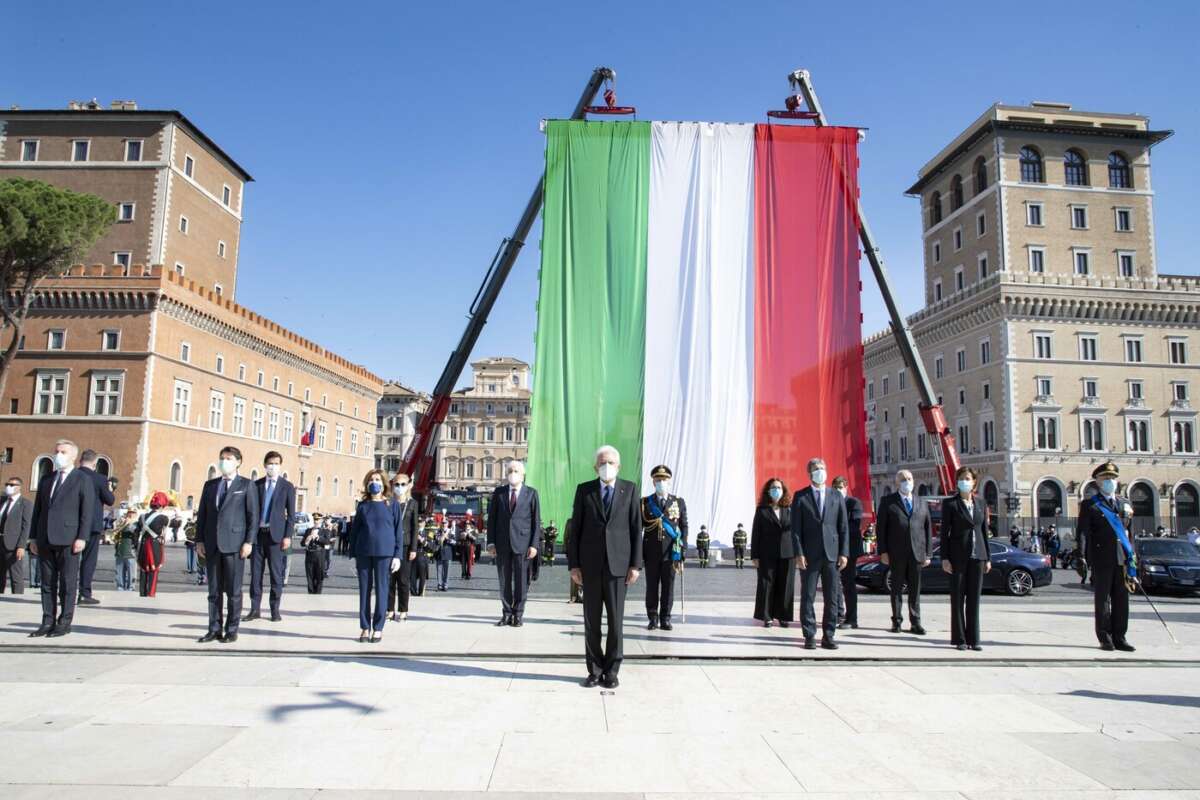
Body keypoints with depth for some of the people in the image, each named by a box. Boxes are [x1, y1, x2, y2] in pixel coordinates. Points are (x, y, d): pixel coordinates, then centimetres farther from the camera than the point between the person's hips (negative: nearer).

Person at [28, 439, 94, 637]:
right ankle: (48, 622, 13)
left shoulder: (83, 480, 0)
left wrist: (82, 538, -13)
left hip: (68, 539, -5)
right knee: (47, 582, 8)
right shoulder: (46, 479, 16)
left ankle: (64, 623, 5)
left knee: (68, 583, -1)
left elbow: (87, 512, -5)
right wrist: (33, 537, 10)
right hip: (45, 539, 5)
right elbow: (37, 509, 16)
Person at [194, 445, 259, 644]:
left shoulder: (247, 485, 1)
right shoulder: (210, 484, 14)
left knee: (233, 591, 1)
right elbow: (201, 514, 14)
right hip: (211, 545, 4)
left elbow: (254, 515, -3)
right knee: (214, 590, 8)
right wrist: (199, 540, 6)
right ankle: (214, 629, 15)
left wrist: (249, 542, -10)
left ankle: (231, 631, 9)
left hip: (234, 545, -4)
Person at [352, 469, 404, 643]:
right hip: (364, 553, 2)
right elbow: (354, 531, 12)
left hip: (384, 553, -2)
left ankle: (378, 629, 9)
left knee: (381, 590, 1)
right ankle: (365, 628, 13)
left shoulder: (392, 506, 3)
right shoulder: (362, 506, 9)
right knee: (364, 590, 5)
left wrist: (397, 556, -5)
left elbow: (398, 532, 1)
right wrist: (354, 555, 6)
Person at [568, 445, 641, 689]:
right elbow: (576, 529, 3)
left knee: (615, 620, 4)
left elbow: (636, 528, 1)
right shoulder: (584, 490, 3)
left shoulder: (630, 489, 3)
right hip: (590, 565, 1)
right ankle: (594, 670, 20)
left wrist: (636, 564, -4)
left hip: (618, 565, -1)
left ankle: (611, 672, 17)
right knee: (591, 621, 7)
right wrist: (573, 564, -1)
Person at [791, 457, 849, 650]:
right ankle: (810, 636, 9)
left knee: (831, 598, 5)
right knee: (808, 597, 1)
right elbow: (796, 528, -1)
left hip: (831, 554, 2)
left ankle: (828, 636, 13)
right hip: (809, 555, -2)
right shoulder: (800, 496, 3)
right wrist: (799, 554, -9)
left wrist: (844, 553, 1)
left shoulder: (836, 496, 10)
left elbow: (844, 527, 9)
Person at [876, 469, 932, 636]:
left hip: (917, 553, 2)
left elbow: (928, 530, 13)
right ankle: (896, 621, 14)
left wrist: (928, 553, 6)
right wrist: (883, 551, -7)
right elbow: (880, 527, 0)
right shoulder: (888, 501, 4)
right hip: (896, 553, -2)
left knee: (915, 590, 5)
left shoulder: (922, 504, 14)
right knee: (897, 588, 5)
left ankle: (915, 623, 12)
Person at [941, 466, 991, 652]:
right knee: (958, 598, 1)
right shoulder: (950, 503, -2)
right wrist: (945, 558, -10)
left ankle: (973, 638, 13)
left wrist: (988, 558, 9)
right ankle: (959, 639, 8)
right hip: (958, 556, -4)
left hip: (977, 556, 4)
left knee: (974, 598, 7)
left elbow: (984, 531, 13)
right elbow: (944, 532, -4)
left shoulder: (980, 503, 11)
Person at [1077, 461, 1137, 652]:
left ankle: (1119, 637, 15)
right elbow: (1083, 534, -3)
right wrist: (1085, 559, -9)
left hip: (1122, 559, 4)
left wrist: (1132, 559, 11)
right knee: (1102, 600, 2)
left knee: (1122, 599, 7)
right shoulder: (1089, 505, 1)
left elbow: (1129, 532, 17)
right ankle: (1105, 638, 9)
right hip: (1102, 560, -4)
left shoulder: (1125, 503, 16)